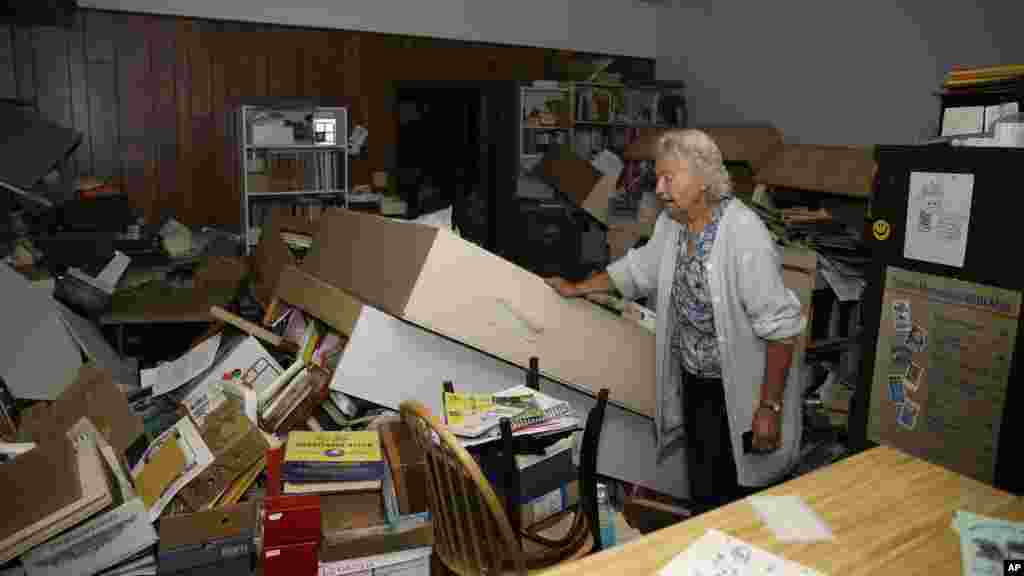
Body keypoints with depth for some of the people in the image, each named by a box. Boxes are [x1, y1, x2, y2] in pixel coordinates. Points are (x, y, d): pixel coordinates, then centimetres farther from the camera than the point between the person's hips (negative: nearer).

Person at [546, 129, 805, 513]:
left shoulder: (744, 234, -26)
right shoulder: (671, 223, -2)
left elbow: (780, 327, -23)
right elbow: (638, 268, 17)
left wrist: (770, 407, -21)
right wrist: (577, 289, 22)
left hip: (741, 393, -7)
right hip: (693, 383, 7)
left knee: (738, 505, 7)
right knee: (702, 494, 20)